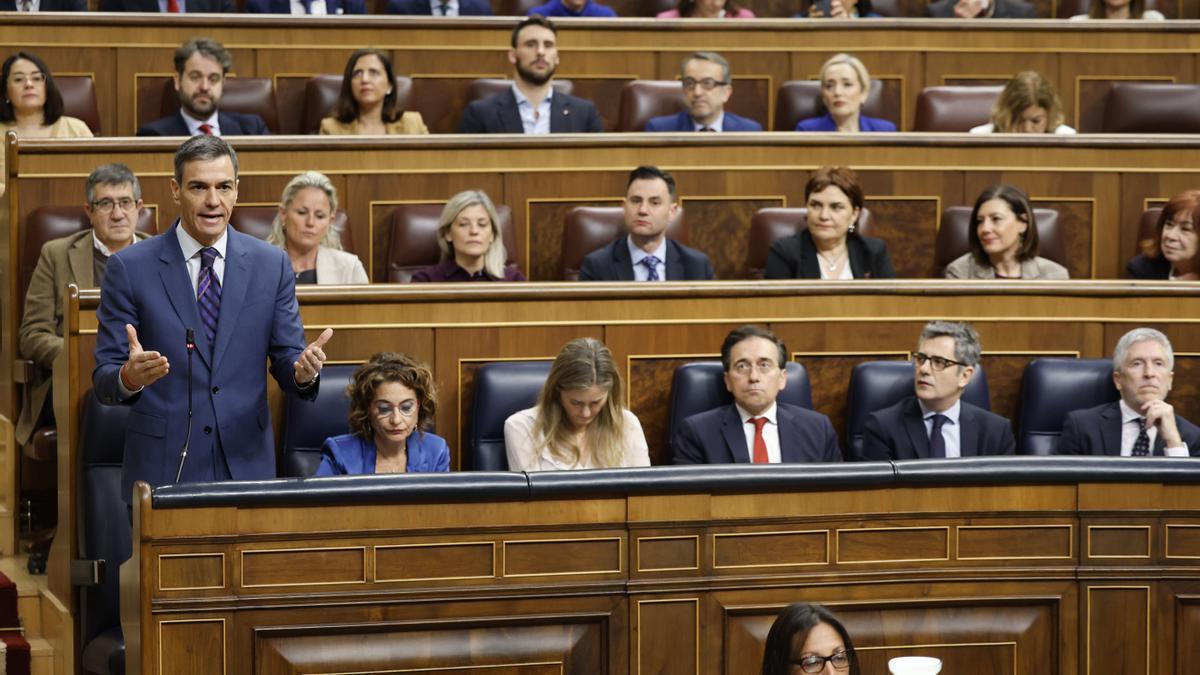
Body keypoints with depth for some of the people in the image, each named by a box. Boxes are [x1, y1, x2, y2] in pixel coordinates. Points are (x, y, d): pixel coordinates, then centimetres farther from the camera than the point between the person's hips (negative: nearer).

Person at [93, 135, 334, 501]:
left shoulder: (272, 264, 4)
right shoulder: (130, 268, -4)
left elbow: (286, 360, 5)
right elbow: (103, 381, -4)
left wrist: (303, 370, -18)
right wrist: (129, 376, -27)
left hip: (246, 465, 2)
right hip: (162, 467, -2)